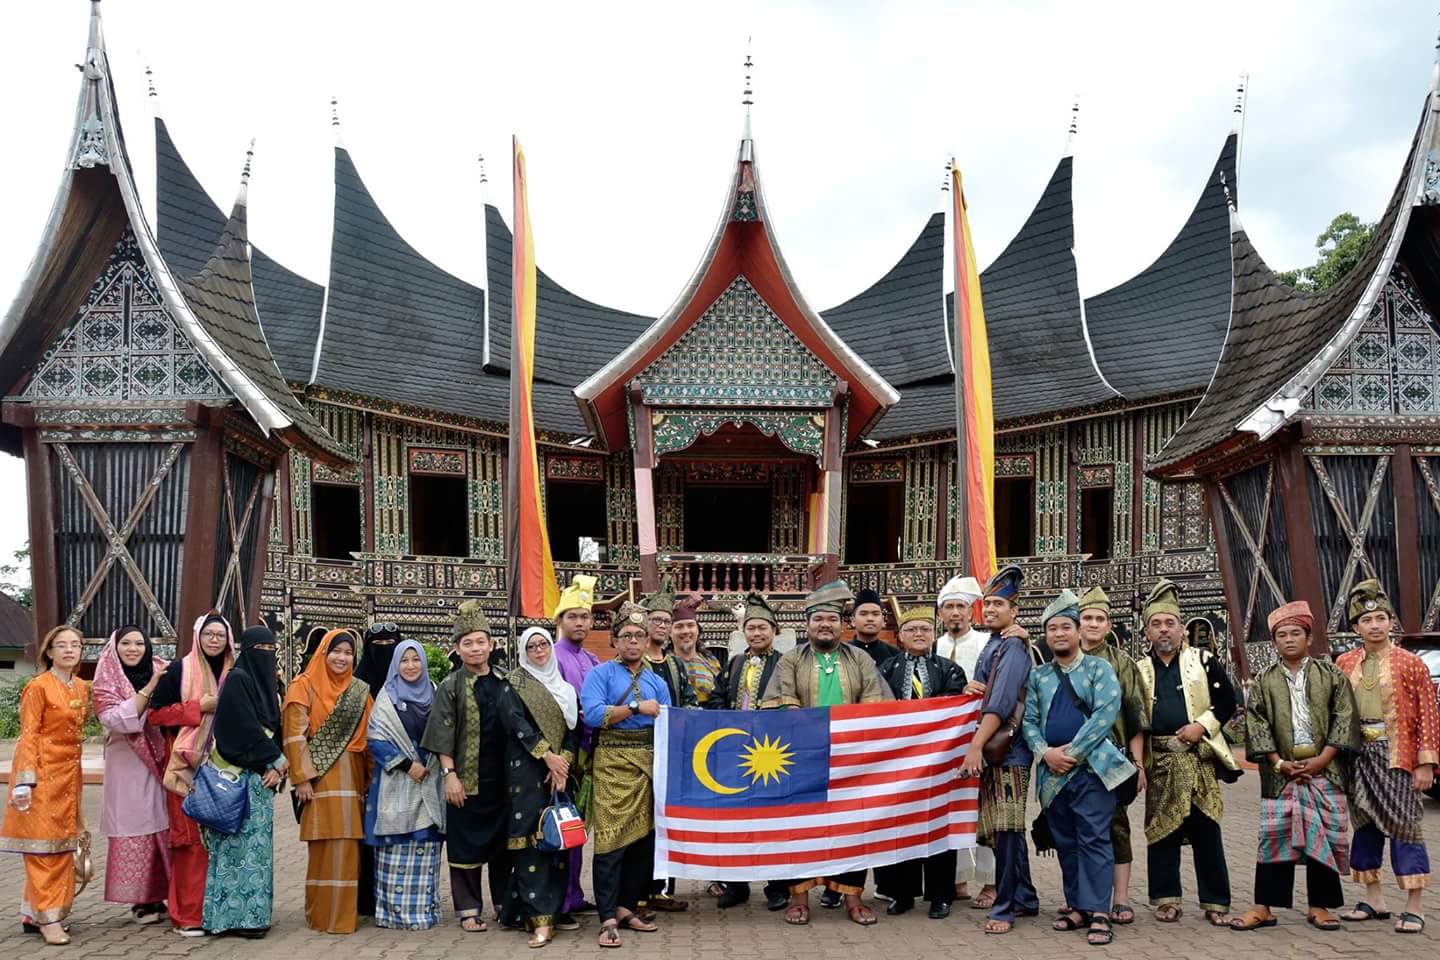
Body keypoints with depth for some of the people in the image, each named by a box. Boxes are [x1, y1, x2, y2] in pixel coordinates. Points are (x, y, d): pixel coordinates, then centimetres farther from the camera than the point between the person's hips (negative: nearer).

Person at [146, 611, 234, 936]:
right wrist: (198, 707, -12)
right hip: (188, 766, -4)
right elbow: (155, 714, -4)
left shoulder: (235, 673, 11)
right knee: (192, 837, -6)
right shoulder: (178, 670, 0)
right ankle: (187, 915, 1)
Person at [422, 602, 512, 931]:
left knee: (503, 840, 10)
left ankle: (504, 902, 22)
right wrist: (450, 774, -13)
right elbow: (443, 736, -5)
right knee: (466, 842, 2)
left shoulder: (504, 683, 9)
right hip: (467, 777, -3)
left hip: (501, 776, 3)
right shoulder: (450, 687, -2)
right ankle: (469, 910, 11)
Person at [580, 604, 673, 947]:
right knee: (611, 838, -9)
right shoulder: (600, 674, 1)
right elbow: (593, 715, -14)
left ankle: (627, 907, 19)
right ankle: (608, 918, -5)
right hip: (613, 761, -5)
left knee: (644, 836, 7)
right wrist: (636, 707, -12)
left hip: (650, 761, 5)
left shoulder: (657, 682, 15)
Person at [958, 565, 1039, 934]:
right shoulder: (992, 645, 17)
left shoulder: (1014, 646, -11)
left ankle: (1004, 908, -3)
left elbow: (1000, 703, -22)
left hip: (1007, 750, -9)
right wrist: (969, 690, 4)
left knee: (1006, 829, -7)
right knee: (1004, 829, 13)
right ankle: (1024, 899, 22)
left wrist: (976, 745, -26)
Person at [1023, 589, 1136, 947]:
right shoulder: (1037, 676, 13)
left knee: (1094, 839, -8)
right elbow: (1028, 720, 8)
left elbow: (1106, 712, -11)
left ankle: (1098, 913, -7)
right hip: (1052, 770, 5)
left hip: (1091, 766, -4)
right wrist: (1046, 752, -10)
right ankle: (1077, 907, 17)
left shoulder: (1099, 668, 1)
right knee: (1065, 842, 9)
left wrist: (1074, 751, -15)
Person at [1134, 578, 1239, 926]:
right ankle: (1166, 898, 13)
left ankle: (1215, 902, 7)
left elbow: (1226, 702, 4)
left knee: (1206, 831, 0)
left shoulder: (1204, 661, 6)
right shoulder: (1139, 670, 10)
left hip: (1199, 755, -2)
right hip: (1159, 760, 2)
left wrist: (1202, 725, -10)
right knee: (1161, 830, 4)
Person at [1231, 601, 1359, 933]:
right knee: (1274, 837, -1)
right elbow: (1255, 724, 2)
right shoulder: (1264, 681, 7)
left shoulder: (1331, 675, 5)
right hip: (1280, 773, 0)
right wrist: (1279, 763, -9)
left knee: (1324, 837, 3)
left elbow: (1344, 718, -1)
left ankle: (1319, 906, 15)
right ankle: (1264, 907, 3)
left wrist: (1321, 759, -9)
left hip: (1324, 769, 0)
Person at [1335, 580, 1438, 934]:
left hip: (1396, 756, -4)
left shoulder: (1410, 663, -3)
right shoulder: (1345, 664, 8)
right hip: (1358, 755, 5)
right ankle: (1373, 898, 21)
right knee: (1365, 825, 10)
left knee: (1403, 825, -4)